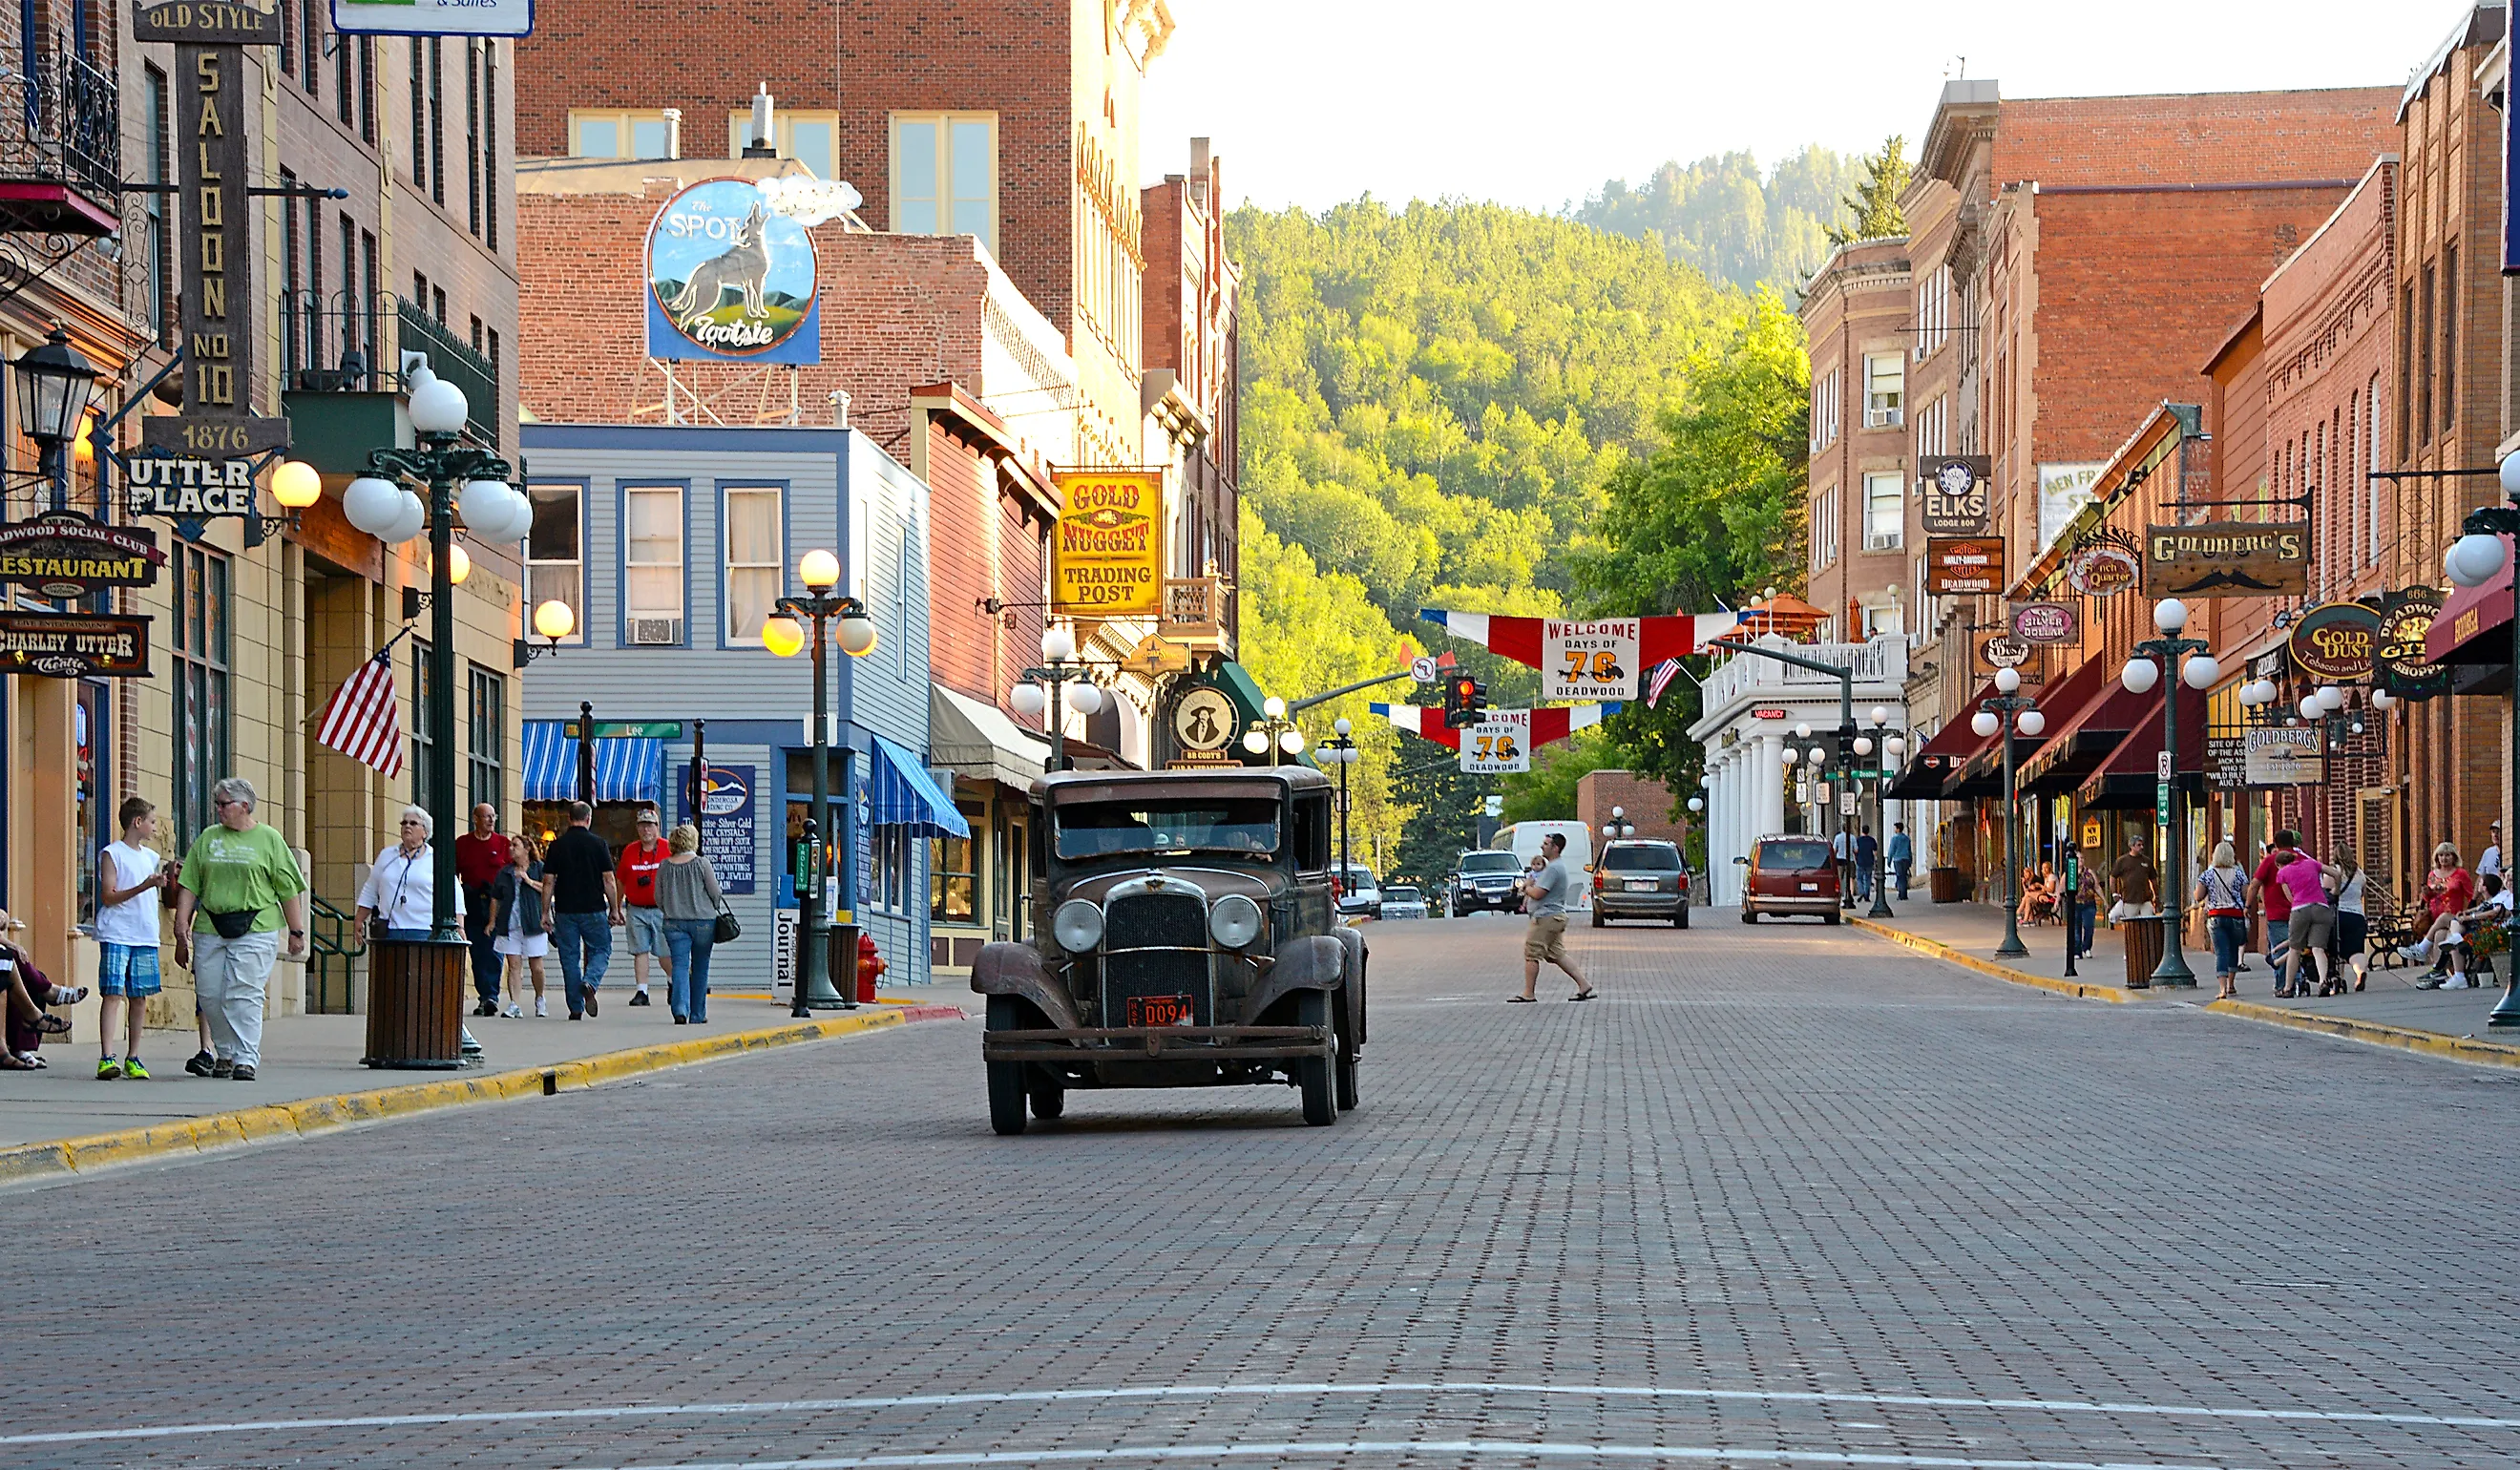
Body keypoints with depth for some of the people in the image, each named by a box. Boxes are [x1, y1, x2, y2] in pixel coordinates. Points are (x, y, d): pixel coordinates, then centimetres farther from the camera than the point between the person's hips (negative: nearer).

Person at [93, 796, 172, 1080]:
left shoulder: (152, 857, 18)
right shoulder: (112, 854, -2)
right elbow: (108, 896, -11)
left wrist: (162, 885, 7)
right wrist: (143, 887, -19)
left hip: (146, 937, 6)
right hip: (116, 935, -6)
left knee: (140, 997, 5)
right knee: (113, 993, -12)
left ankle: (133, 1057, 11)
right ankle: (106, 1058, -16)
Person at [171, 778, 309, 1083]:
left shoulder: (269, 839, 5)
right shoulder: (208, 838, 14)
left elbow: (289, 890, 4)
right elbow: (189, 886, 12)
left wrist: (296, 932, 0)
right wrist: (182, 925, 2)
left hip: (254, 931, -4)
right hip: (210, 930, 4)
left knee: (244, 996, -10)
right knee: (209, 995, 3)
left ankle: (246, 1060, -7)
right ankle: (225, 1054, 19)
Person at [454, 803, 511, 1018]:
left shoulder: (503, 843, 7)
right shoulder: (462, 843, 9)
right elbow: (453, 874, 12)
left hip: (497, 903, -1)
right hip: (472, 902, 2)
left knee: (493, 950, -9)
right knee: (478, 952, 1)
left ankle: (490, 996, -11)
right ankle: (486, 996, 6)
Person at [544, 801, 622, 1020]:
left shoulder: (557, 845, 1)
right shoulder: (598, 844, -3)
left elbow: (548, 882, 1)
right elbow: (609, 880, -3)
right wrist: (614, 909, 6)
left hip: (565, 910, 2)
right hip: (594, 909, -2)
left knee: (570, 957, 7)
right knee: (601, 950, 10)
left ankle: (575, 1008, 6)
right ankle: (590, 983, -19)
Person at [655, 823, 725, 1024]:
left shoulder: (664, 866, 1)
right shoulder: (701, 864, -8)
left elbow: (658, 898, 5)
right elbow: (715, 893, -4)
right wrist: (715, 908, 17)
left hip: (674, 922, 2)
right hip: (702, 920, -2)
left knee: (680, 965, -1)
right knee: (700, 968, 10)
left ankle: (680, 1009, -21)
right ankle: (697, 1014, 16)